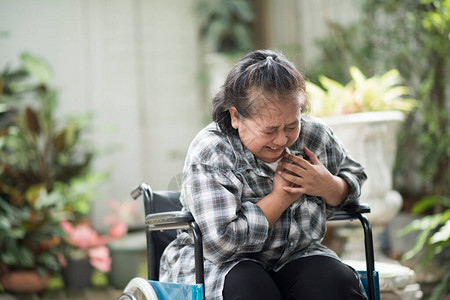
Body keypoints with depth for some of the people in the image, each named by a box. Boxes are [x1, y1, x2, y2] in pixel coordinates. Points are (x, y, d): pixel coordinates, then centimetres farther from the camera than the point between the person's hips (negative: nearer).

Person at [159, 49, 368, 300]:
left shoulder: (316, 135, -1)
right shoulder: (209, 154, -17)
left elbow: (354, 177, 18)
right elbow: (220, 244, -25)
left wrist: (328, 186, -8)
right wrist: (281, 197, -19)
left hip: (294, 259, 4)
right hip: (223, 267, -4)